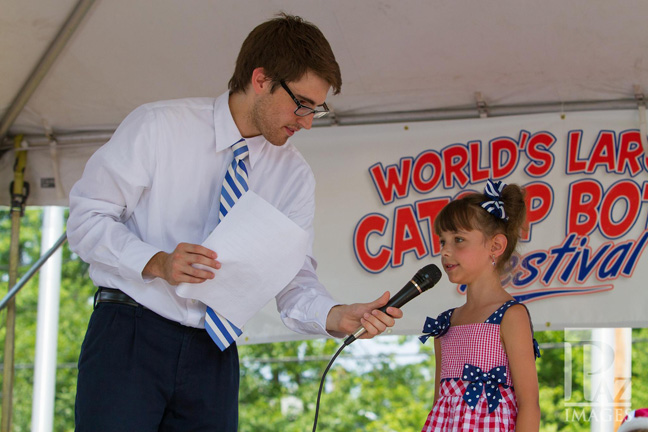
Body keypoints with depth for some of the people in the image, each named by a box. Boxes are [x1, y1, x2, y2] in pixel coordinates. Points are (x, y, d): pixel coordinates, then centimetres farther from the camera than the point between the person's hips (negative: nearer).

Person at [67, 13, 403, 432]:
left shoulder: (294, 176, 7)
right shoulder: (157, 127, -5)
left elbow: (293, 278, 0)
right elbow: (87, 219, -6)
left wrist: (337, 316, -21)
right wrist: (157, 263, -22)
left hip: (213, 356, 4)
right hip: (129, 335, -4)